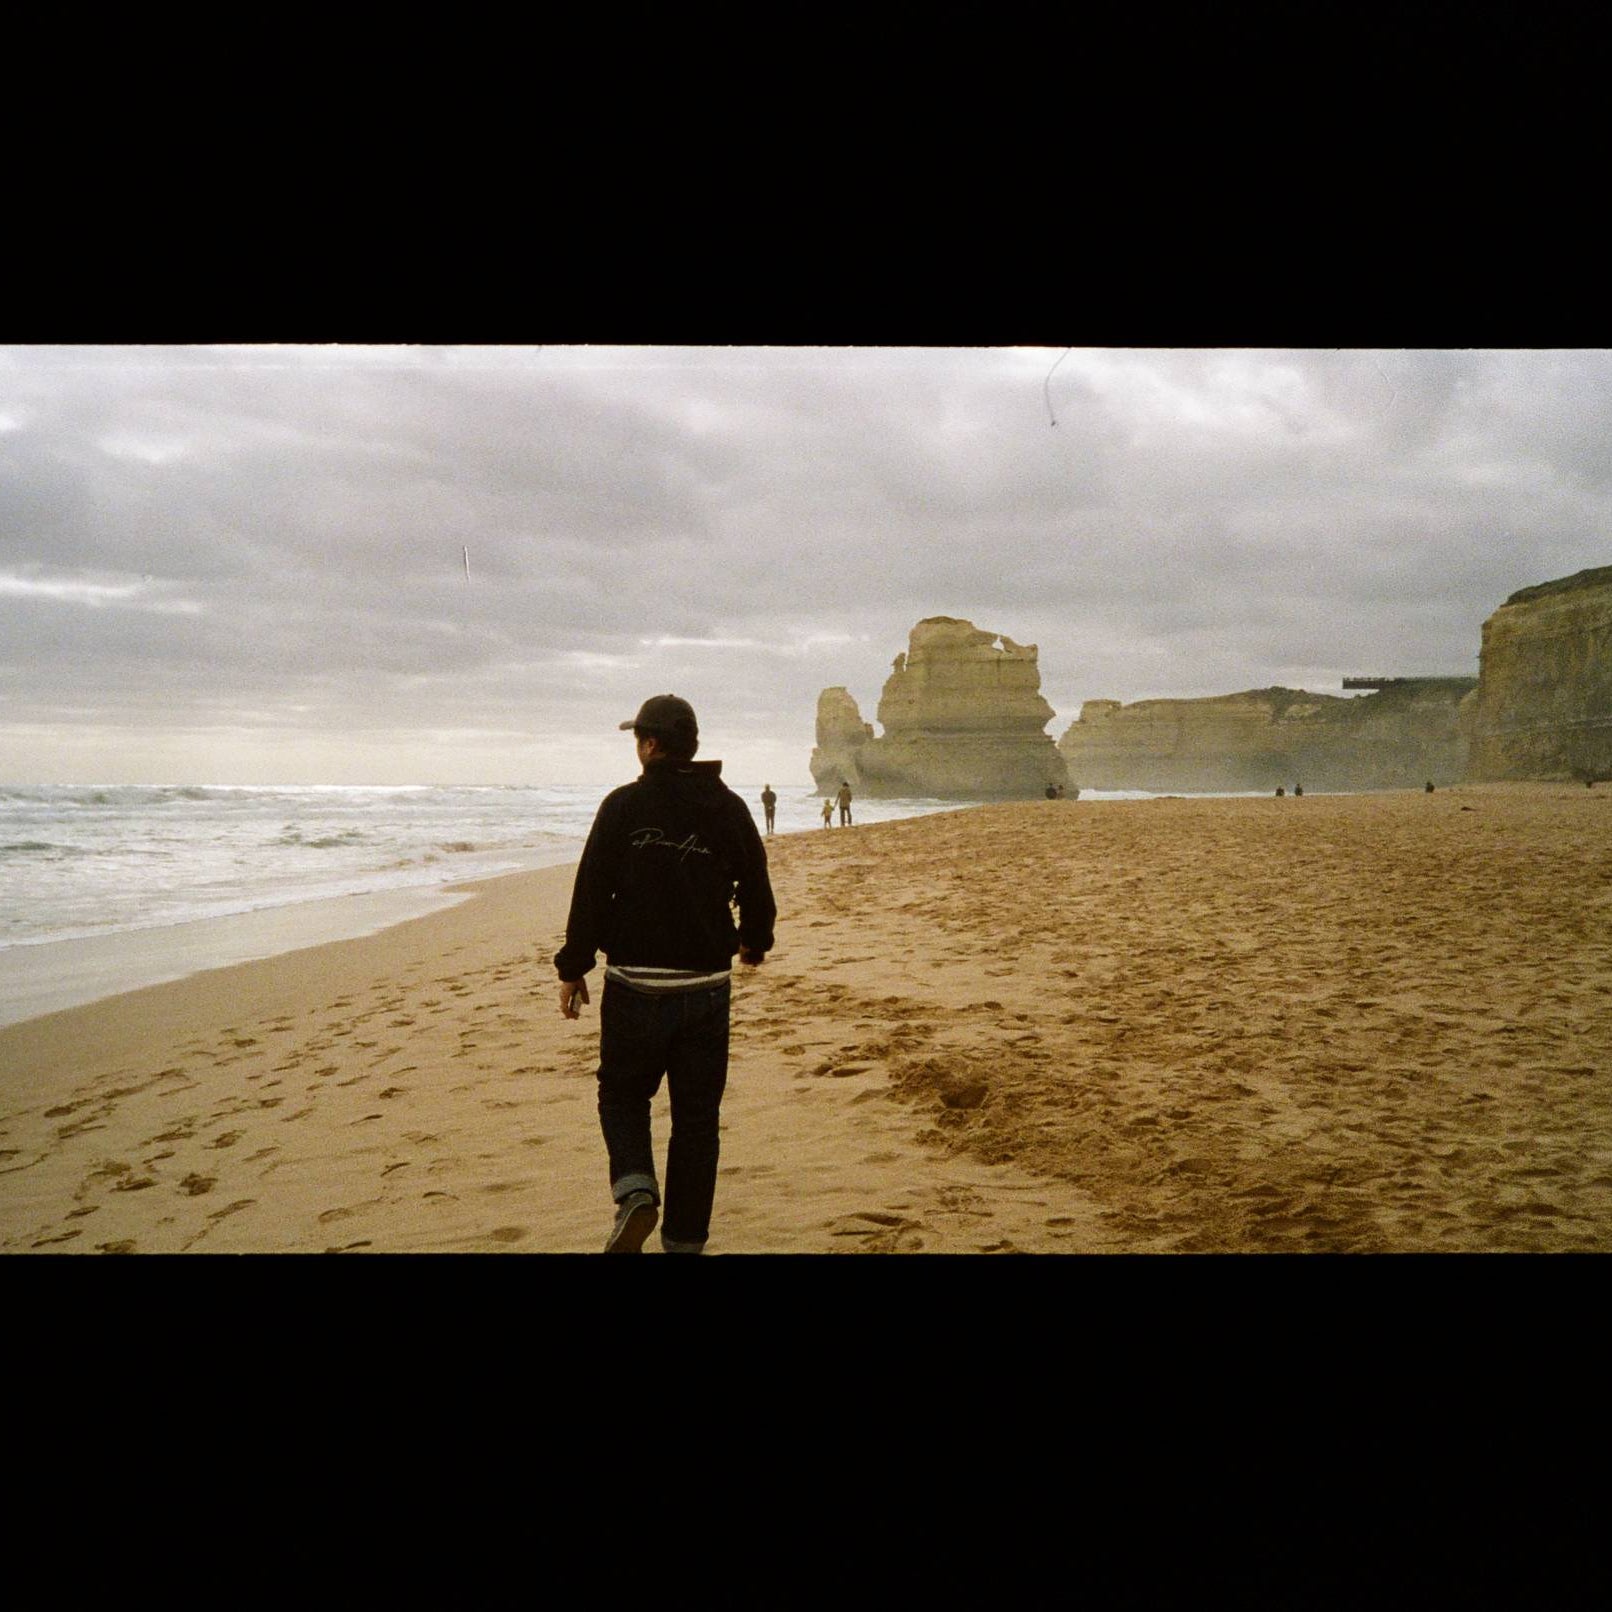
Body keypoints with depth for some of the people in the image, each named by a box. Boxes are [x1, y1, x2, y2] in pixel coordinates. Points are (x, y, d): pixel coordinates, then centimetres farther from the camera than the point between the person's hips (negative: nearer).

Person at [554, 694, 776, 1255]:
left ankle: (635, 1191, -7)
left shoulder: (624, 806, -8)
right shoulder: (729, 808, 0)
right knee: (697, 1115, 11)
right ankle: (684, 1240, 16)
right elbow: (758, 896, 6)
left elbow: (590, 894, -7)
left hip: (635, 985, -2)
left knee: (622, 1095, 17)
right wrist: (754, 943, 26)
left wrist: (573, 968, 3)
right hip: (706, 987, 2)